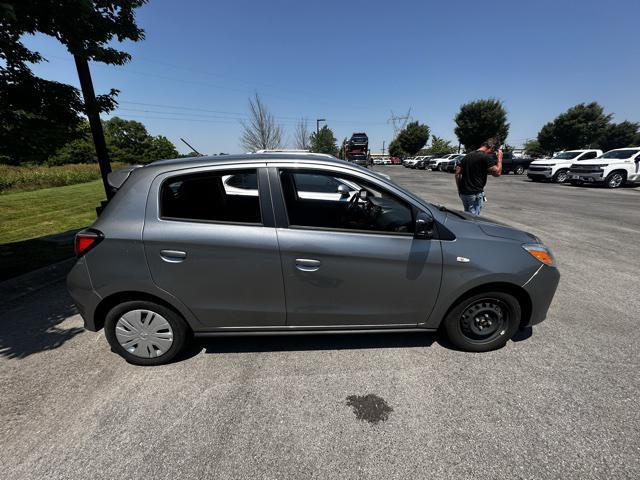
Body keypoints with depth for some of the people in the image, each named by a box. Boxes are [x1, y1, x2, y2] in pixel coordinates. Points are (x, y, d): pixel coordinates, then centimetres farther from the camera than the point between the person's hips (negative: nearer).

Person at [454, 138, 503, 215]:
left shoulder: (468, 155, 13)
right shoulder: (486, 157, -11)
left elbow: (457, 173, 12)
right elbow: (497, 172, -10)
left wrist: (460, 189, 15)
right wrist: (500, 157, 1)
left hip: (463, 192, 8)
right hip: (475, 194, -8)